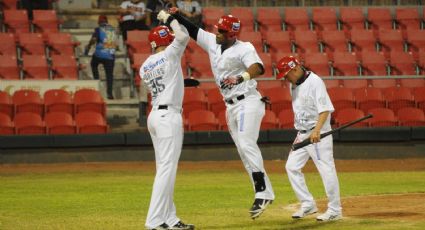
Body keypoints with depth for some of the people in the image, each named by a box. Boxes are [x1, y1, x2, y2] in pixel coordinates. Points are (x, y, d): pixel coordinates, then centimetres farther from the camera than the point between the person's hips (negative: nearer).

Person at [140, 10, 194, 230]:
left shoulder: (145, 66, 11)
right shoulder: (168, 55, -10)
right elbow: (183, 36, -19)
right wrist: (169, 19, -5)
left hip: (155, 116, 9)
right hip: (169, 116, -9)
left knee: (165, 169, 11)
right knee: (167, 168, -8)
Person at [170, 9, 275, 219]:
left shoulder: (244, 49, -15)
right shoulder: (212, 42, 7)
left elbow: (258, 68, -33)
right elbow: (192, 30, 14)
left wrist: (240, 78, -50)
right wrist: (176, 16, -1)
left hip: (247, 102, -8)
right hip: (231, 107, 8)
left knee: (246, 144, -21)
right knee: (243, 151, 6)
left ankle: (263, 194, -23)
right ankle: (263, 194, 9)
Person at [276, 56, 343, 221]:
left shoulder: (314, 82, -15)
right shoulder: (294, 85, 11)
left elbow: (325, 109, -22)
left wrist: (317, 130, -34)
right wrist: (299, 134, 15)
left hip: (318, 134, -9)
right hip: (301, 134, 9)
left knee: (326, 169, -8)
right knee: (292, 166, 6)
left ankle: (335, 210, -1)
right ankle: (308, 204, 14)